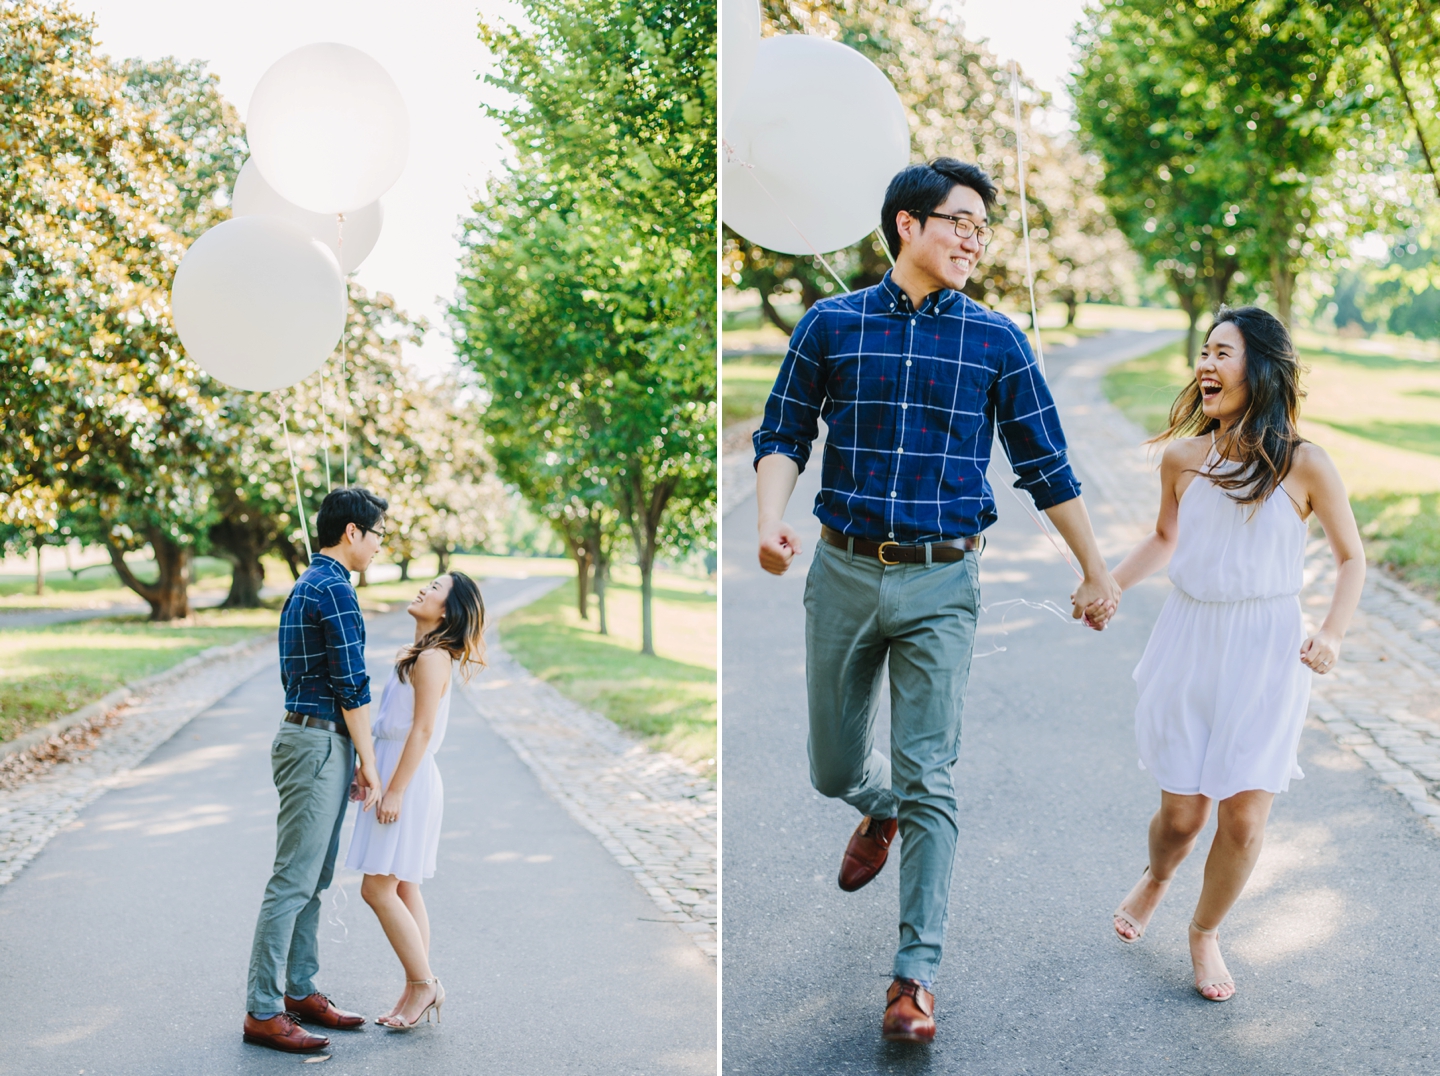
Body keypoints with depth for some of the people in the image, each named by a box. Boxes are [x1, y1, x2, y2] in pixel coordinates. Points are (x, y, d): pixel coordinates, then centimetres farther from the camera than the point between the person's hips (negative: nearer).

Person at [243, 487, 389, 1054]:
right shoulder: (335, 590, -15)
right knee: (293, 880, -7)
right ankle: (262, 1011, -3)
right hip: (320, 744, -11)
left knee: (313, 879, 15)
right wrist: (368, 761, -10)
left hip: (304, 736, 11)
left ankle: (300, 991, 23)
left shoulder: (305, 586, 17)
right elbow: (352, 686, -17)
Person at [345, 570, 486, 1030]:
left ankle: (423, 984, 1)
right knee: (401, 889, 11)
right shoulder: (416, 654, 14)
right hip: (397, 777, 10)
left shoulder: (432, 657, -15)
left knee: (378, 889, -8)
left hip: (408, 778, -10)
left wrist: (395, 790, -20)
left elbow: (422, 730, -19)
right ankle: (416, 991, 15)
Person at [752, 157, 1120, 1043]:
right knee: (834, 769, 12)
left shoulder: (997, 340, 3)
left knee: (930, 781, -5)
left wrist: (1097, 570, 11)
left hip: (941, 584, -1)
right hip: (843, 574, 2)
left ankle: (917, 974, 2)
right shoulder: (831, 325, 3)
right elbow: (784, 435, 6)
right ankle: (881, 809, 49)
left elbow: (1046, 465, 8)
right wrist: (772, 519, -13)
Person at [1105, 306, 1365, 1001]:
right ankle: (1156, 877, 42)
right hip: (1189, 648, 2)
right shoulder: (1182, 457, -2)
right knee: (1182, 813, 5)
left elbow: (1352, 557, 2)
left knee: (1244, 819, -1)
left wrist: (1332, 634, -12)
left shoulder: (1303, 466, -10)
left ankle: (1205, 932, 27)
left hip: (1266, 656, -1)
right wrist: (1106, 586, 4)